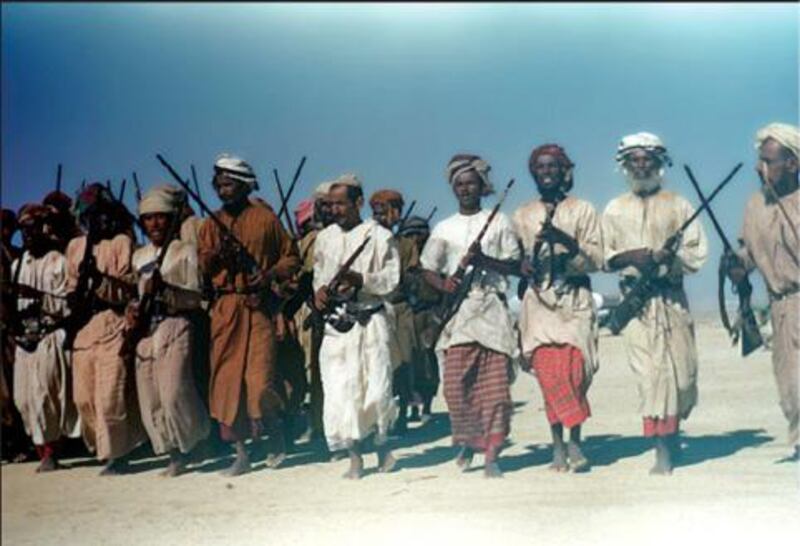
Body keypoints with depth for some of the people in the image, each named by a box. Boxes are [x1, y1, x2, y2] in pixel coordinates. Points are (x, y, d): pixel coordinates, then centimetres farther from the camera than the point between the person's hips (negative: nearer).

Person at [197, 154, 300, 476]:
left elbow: (291, 257, 7)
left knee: (260, 380, -10)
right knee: (227, 379, 2)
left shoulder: (265, 218, 5)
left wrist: (270, 274, -10)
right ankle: (241, 453, 11)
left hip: (258, 306, -3)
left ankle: (276, 436, 17)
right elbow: (201, 264, 6)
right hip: (224, 308, 4)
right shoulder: (211, 224, 14)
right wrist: (217, 253, -14)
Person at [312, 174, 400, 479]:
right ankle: (355, 457, 5)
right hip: (336, 323, 3)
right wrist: (319, 290, -1)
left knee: (376, 388, -5)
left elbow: (393, 279, -5)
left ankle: (382, 444, 21)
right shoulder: (325, 238, 12)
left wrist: (361, 280, -18)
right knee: (340, 390, -4)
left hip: (370, 321, -3)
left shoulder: (379, 236, -1)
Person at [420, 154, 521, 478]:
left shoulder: (498, 222, 9)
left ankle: (492, 454, -3)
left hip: (492, 308, -1)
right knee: (456, 383, -4)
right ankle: (467, 442, 18)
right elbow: (428, 269, 11)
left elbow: (515, 265, 4)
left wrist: (483, 259, -12)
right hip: (457, 309, 1)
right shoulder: (444, 229, 14)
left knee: (495, 384, -7)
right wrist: (442, 283, -10)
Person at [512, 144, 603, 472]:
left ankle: (573, 441, -3)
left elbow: (596, 260, 1)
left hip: (575, 301, -2)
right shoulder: (521, 216, 15)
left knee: (572, 369, -13)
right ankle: (559, 444, -1)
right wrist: (525, 264, -5)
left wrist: (565, 240, -14)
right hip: (538, 302, 2)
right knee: (548, 372, -7)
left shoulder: (582, 210, 8)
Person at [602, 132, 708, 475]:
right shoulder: (615, 210, 12)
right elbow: (602, 256, 7)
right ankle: (664, 451, -7)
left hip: (671, 298, 1)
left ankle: (671, 430, 29)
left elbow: (696, 252, 1)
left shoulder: (677, 206, 8)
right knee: (649, 370, -9)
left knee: (680, 368, 2)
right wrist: (631, 256, -11)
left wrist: (669, 257, -18)